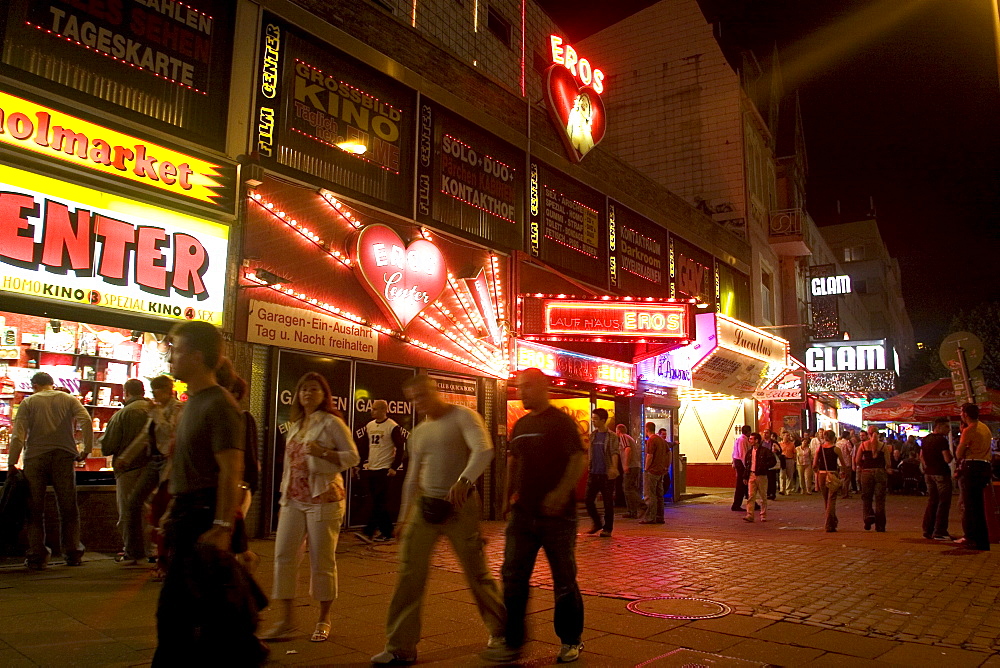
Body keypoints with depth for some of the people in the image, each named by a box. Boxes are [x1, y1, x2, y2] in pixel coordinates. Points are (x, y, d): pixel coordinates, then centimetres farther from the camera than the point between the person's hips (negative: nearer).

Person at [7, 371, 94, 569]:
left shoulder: (28, 402, 6)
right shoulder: (69, 399, 10)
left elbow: (18, 434, -3)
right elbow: (86, 421, -6)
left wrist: (11, 462, -1)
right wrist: (87, 449, -4)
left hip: (35, 458, -1)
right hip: (64, 457, 1)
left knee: (35, 510, 6)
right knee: (68, 508, 8)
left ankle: (36, 557, 5)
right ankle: (73, 554, 10)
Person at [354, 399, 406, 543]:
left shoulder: (393, 427, -9)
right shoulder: (369, 426, 11)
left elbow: (401, 447, -10)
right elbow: (362, 444, 21)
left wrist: (394, 467, -13)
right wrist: (365, 462, 12)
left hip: (385, 470, -7)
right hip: (370, 470, 7)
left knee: (379, 502, -10)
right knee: (379, 503, 10)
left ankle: (368, 532, -12)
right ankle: (387, 532, 17)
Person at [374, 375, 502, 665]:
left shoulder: (463, 416, -8)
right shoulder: (419, 432, 13)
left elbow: (483, 450, -26)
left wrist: (464, 480, -42)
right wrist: (404, 517, 19)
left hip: (459, 506, -5)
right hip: (425, 506, 5)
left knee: (477, 573, 6)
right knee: (409, 574, -2)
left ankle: (500, 630, 30)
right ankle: (401, 647, 8)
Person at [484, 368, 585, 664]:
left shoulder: (560, 421, -8)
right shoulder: (520, 425, 11)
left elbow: (579, 459, -15)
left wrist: (561, 493, -25)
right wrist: (509, 494, 13)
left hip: (556, 516, -6)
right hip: (523, 513, 6)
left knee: (564, 579, 7)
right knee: (513, 577, 4)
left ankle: (571, 641, 23)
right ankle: (512, 642, 14)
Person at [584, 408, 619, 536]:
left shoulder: (611, 436, -4)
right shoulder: (592, 435, 11)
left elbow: (614, 453, -14)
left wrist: (614, 468, -29)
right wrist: (589, 468, 15)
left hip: (606, 474, -5)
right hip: (593, 473, 5)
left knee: (608, 503, 2)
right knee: (588, 500, 2)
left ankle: (607, 529, 13)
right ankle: (596, 523, 21)